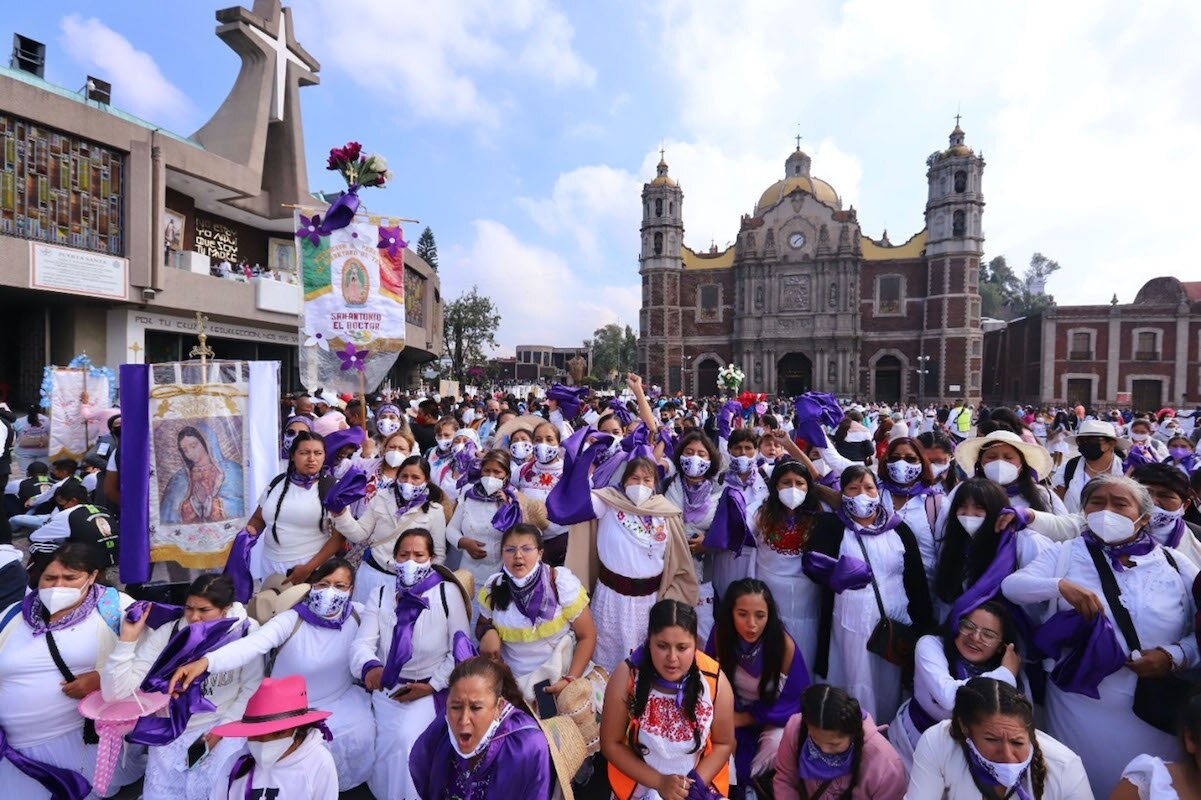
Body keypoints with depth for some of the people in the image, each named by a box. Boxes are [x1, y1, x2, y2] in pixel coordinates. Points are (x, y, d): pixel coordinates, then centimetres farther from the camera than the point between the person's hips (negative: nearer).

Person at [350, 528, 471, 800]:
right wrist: (370, 668, -30)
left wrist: (433, 685, -12)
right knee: (388, 742, -17)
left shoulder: (448, 592, -4)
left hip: (431, 690, -2)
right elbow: (362, 643, -8)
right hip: (388, 689, 3)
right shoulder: (379, 596, 6)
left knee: (407, 737, -24)